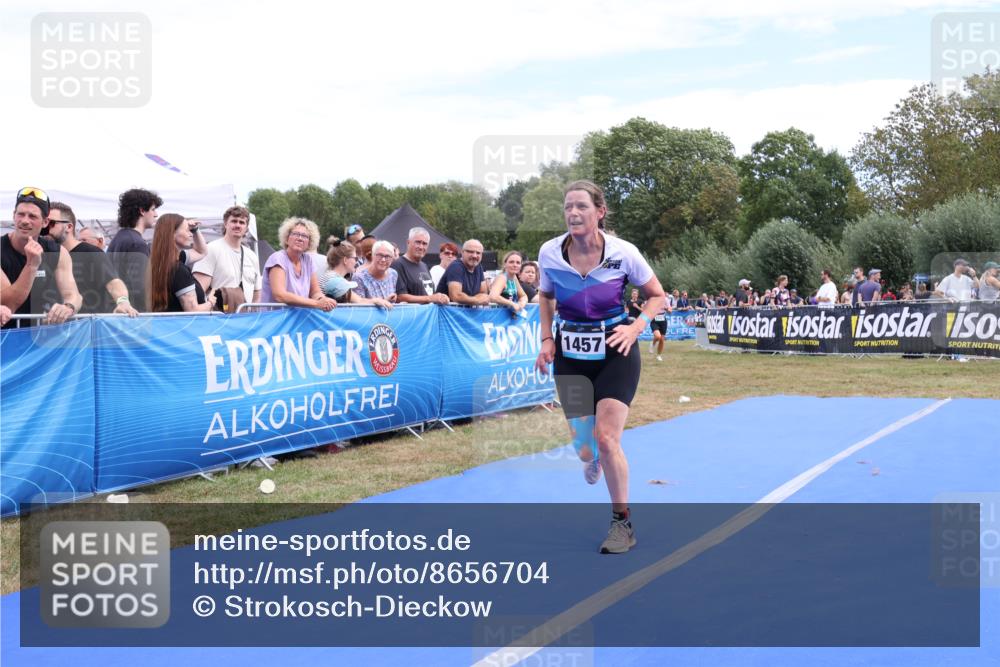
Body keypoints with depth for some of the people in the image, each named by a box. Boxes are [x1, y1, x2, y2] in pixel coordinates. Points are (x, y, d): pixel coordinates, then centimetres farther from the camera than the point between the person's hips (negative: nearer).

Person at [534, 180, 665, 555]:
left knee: (606, 439, -16)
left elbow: (657, 296, 1)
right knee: (585, 450, 4)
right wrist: (547, 339, 1)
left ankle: (622, 522, 5)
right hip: (571, 357, 3)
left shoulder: (623, 253, -14)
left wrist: (635, 329, -15)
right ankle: (594, 458, 47)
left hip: (615, 354, -2)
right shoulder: (549, 253, -8)